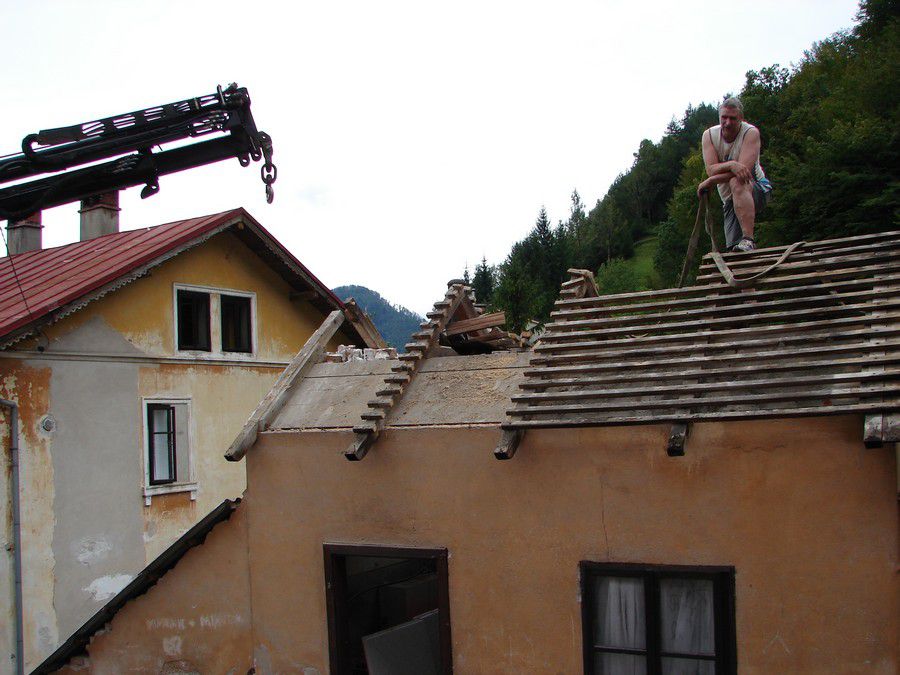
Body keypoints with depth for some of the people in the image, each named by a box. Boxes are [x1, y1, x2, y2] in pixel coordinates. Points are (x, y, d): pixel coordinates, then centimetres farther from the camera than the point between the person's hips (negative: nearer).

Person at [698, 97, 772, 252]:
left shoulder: (751, 133, -12)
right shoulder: (709, 135, -1)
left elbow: (744, 168, -25)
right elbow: (711, 169, -14)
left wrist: (709, 182, -22)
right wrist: (731, 165, -35)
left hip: (757, 190, -4)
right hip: (730, 199, 5)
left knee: (737, 182, -38)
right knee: (733, 249, -8)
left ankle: (748, 240, -45)